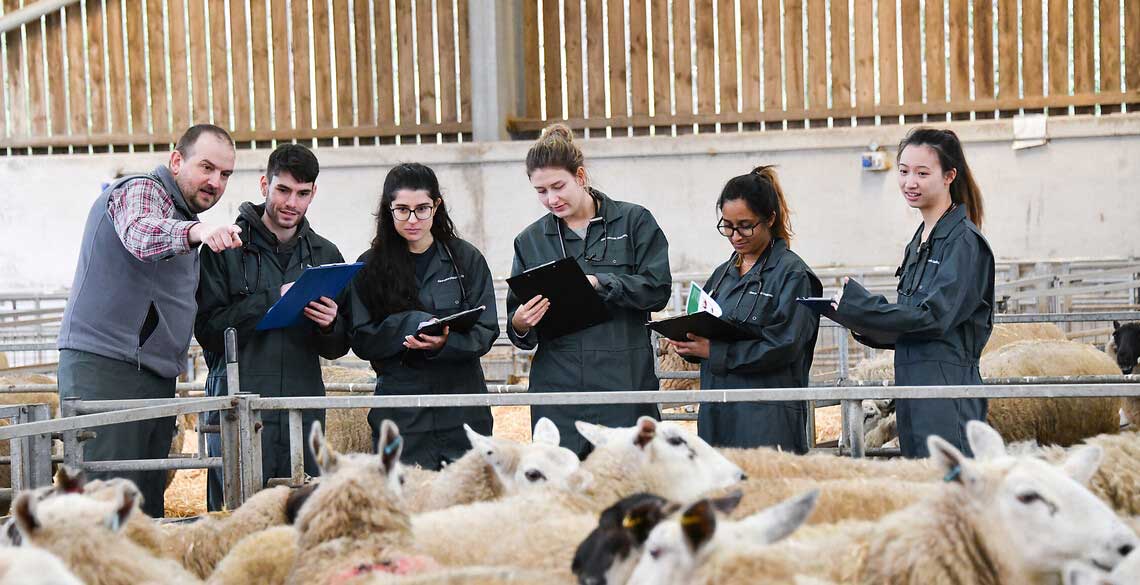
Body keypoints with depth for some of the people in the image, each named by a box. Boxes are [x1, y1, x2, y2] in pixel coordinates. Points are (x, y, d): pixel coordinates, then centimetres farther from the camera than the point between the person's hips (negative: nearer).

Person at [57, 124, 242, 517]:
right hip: (104, 367, -9)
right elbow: (139, 234, -28)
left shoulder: (181, 220, 26)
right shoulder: (141, 190, -3)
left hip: (155, 378, 9)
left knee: (148, 508, 4)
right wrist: (197, 231, -47)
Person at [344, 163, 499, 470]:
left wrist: (444, 343, -19)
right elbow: (361, 341, -1)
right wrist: (411, 324, -16)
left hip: (463, 412, 1)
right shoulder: (370, 266, 5)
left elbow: (486, 332, 0)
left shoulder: (466, 258, 5)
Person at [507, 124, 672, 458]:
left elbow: (657, 289, -5)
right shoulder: (530, 240, 14)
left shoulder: (634, 222, 5)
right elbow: (517, 318, 15)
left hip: (625, 382, -2)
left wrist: (598, 283, -15)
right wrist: (519, 326, -9)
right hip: (557, 391, 2)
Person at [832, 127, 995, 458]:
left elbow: (934, 317, -17)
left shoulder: (964, 241, -9)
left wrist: (856, 305, -12)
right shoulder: (919, 241, 18)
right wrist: (866, 327, 2)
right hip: (914, 385, 9)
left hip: (947, 388, -9)